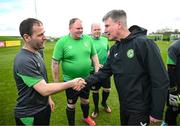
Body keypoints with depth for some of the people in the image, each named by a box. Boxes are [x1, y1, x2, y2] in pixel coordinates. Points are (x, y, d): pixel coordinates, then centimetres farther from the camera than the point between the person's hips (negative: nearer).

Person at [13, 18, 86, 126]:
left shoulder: (36, 53, 2)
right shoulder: (24, 60, -27)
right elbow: (44, 90, -29)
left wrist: (48, 98, 13)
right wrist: (71, 83, -23)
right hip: (30, 114, -8)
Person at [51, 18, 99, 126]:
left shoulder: (88, 39, -3)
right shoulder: (62, 42, -15)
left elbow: (94, 56, 7)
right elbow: (55, 62, -12)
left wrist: (97, 72, 2)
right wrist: (56, 82, -9)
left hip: (86, 79, 4)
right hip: (70, 80, -4)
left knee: (85, 100, 25)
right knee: (71, 105, 14)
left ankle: (86, 117, 53)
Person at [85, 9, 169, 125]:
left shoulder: (144, 43, -22)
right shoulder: (115, 49, 2)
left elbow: (161, 80, -22)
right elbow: (105, 71, 2)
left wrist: (157, 112, -18)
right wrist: (86, 81, -13)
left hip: (141, 108, -7)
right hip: (123, 105, 7)